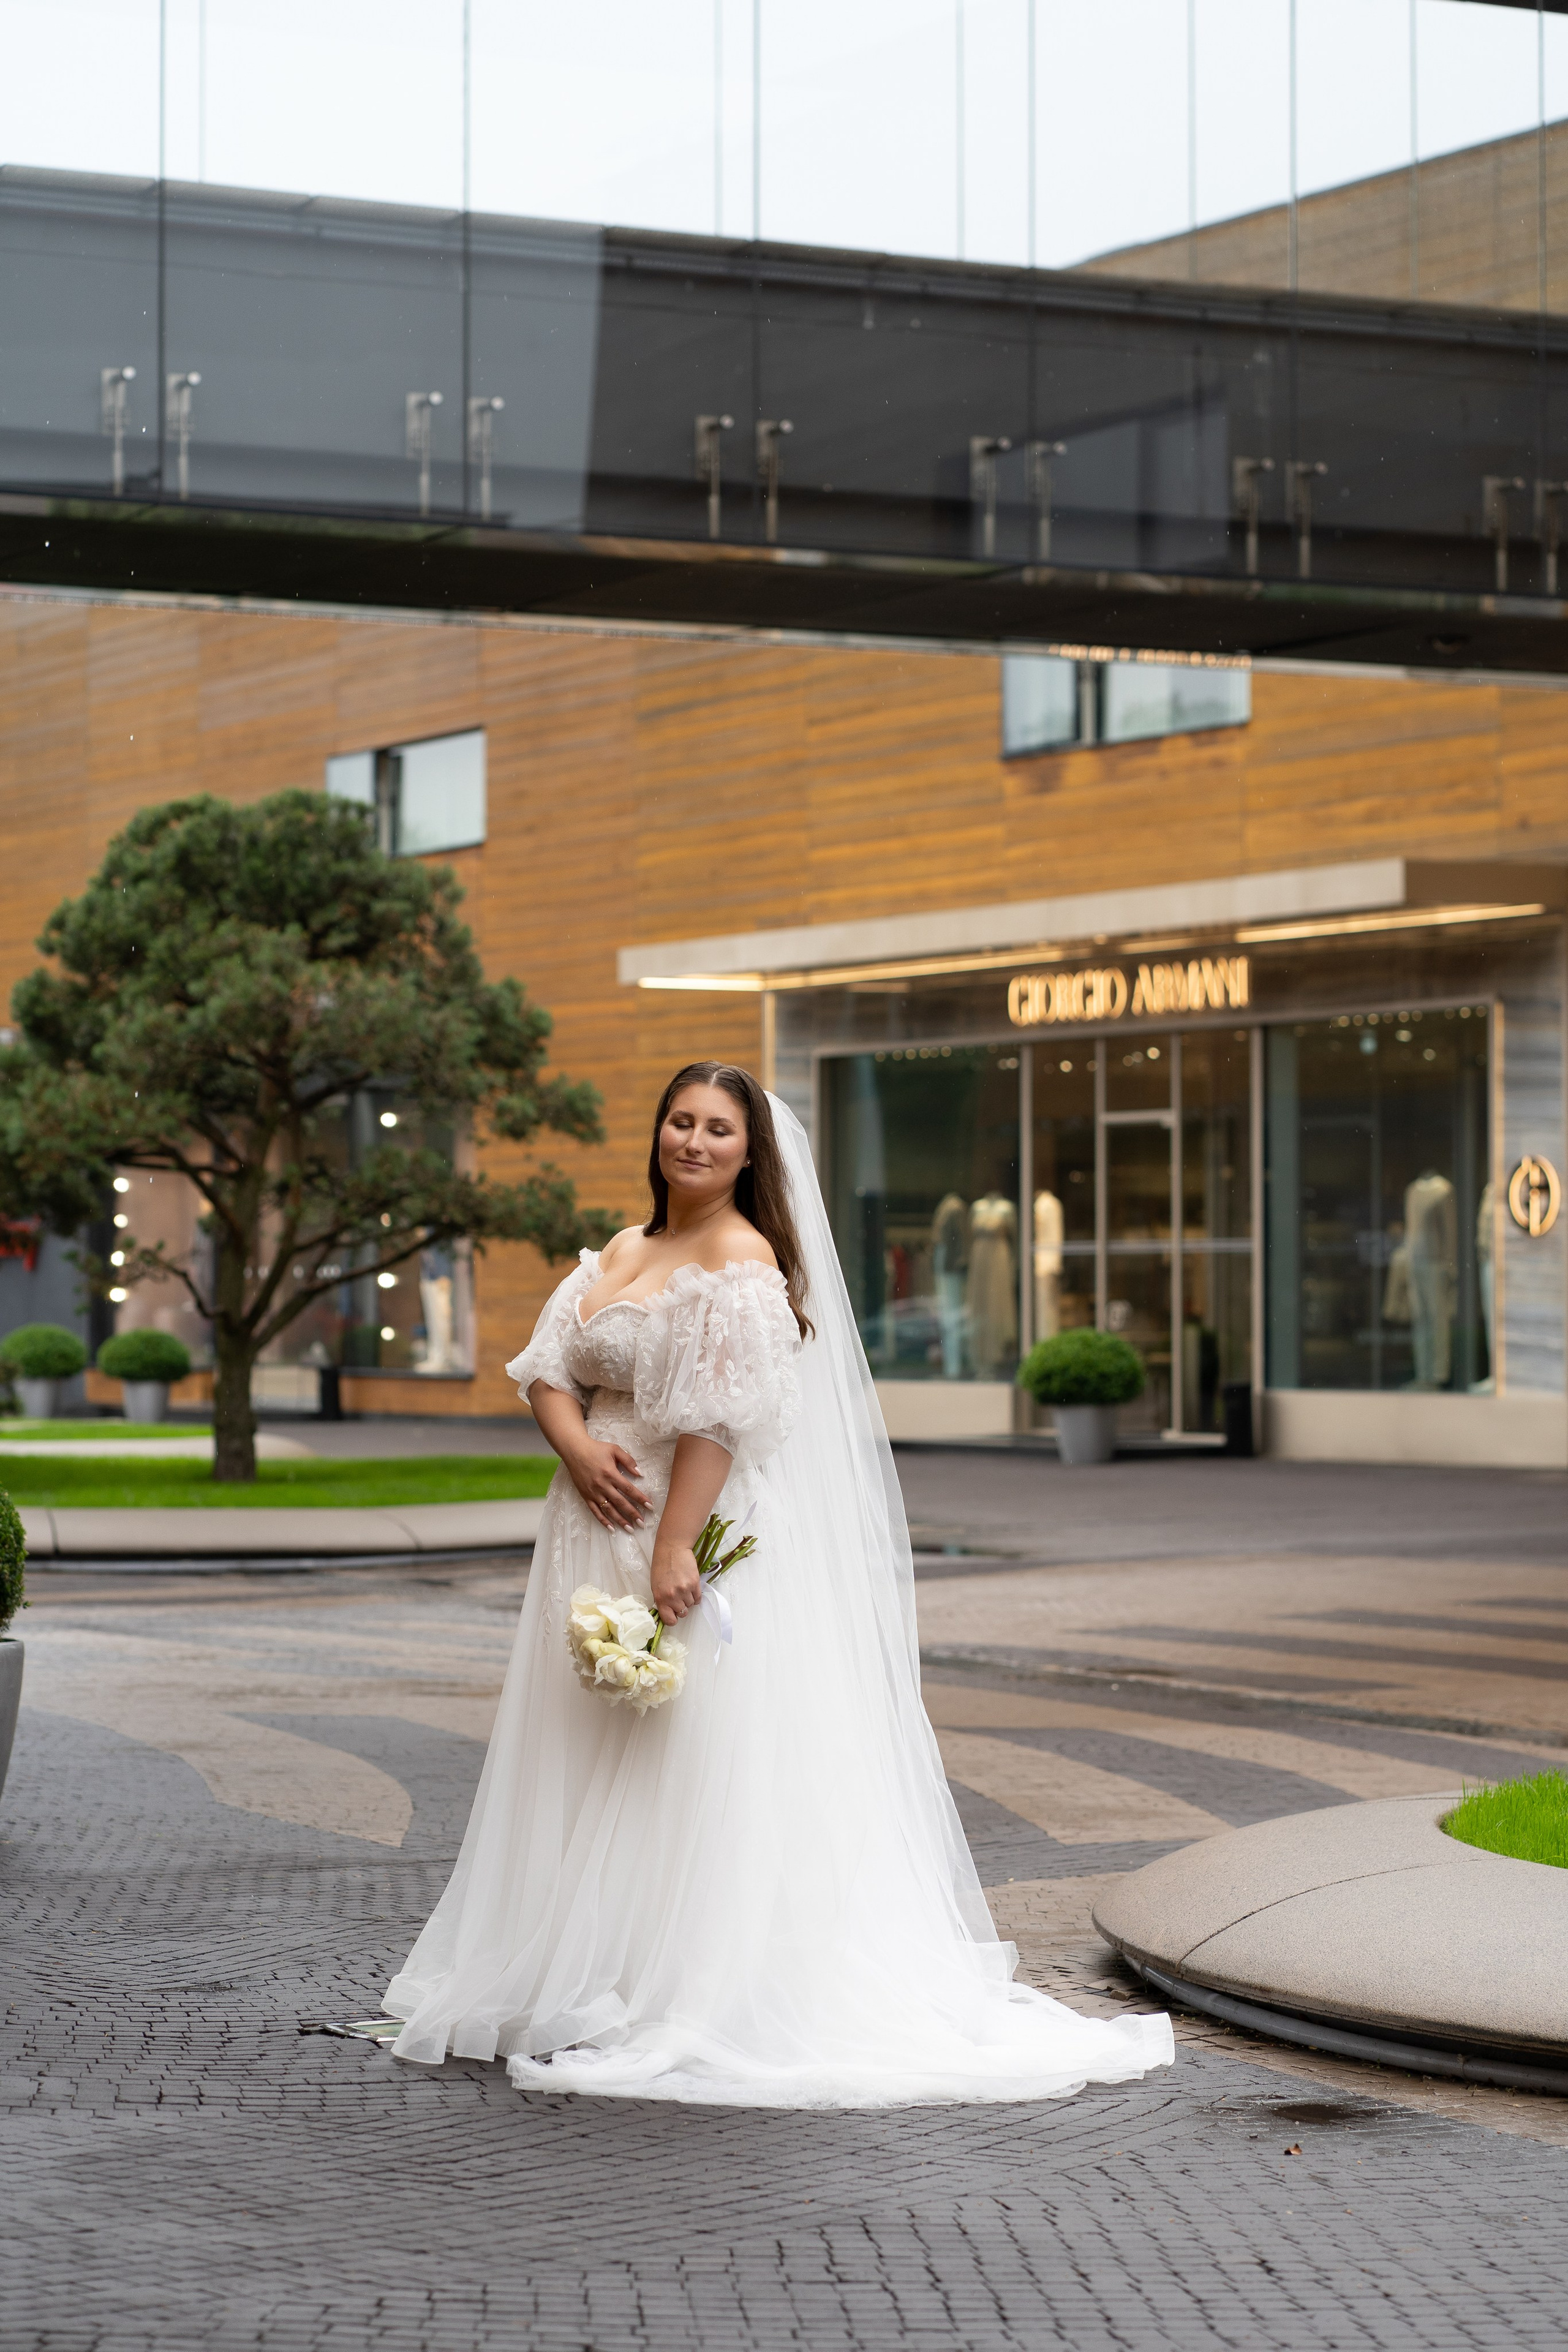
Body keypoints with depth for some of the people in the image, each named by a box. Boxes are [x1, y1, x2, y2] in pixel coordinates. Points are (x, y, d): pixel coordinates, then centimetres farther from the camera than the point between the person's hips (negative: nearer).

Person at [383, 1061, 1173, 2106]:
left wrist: (675, 1547, -25)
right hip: (602, 1527, 9)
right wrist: (579, 1446, -12)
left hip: (705, 1528, -9)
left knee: (694, 1759, -7)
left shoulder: (744, 1259, -10)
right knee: (591, 1771, 12)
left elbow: (720, 1418, -19)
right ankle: (587, 1980, 21)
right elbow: (548, 1365, 9)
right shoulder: (621, 1254, 16)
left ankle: (697, 2000, -3)